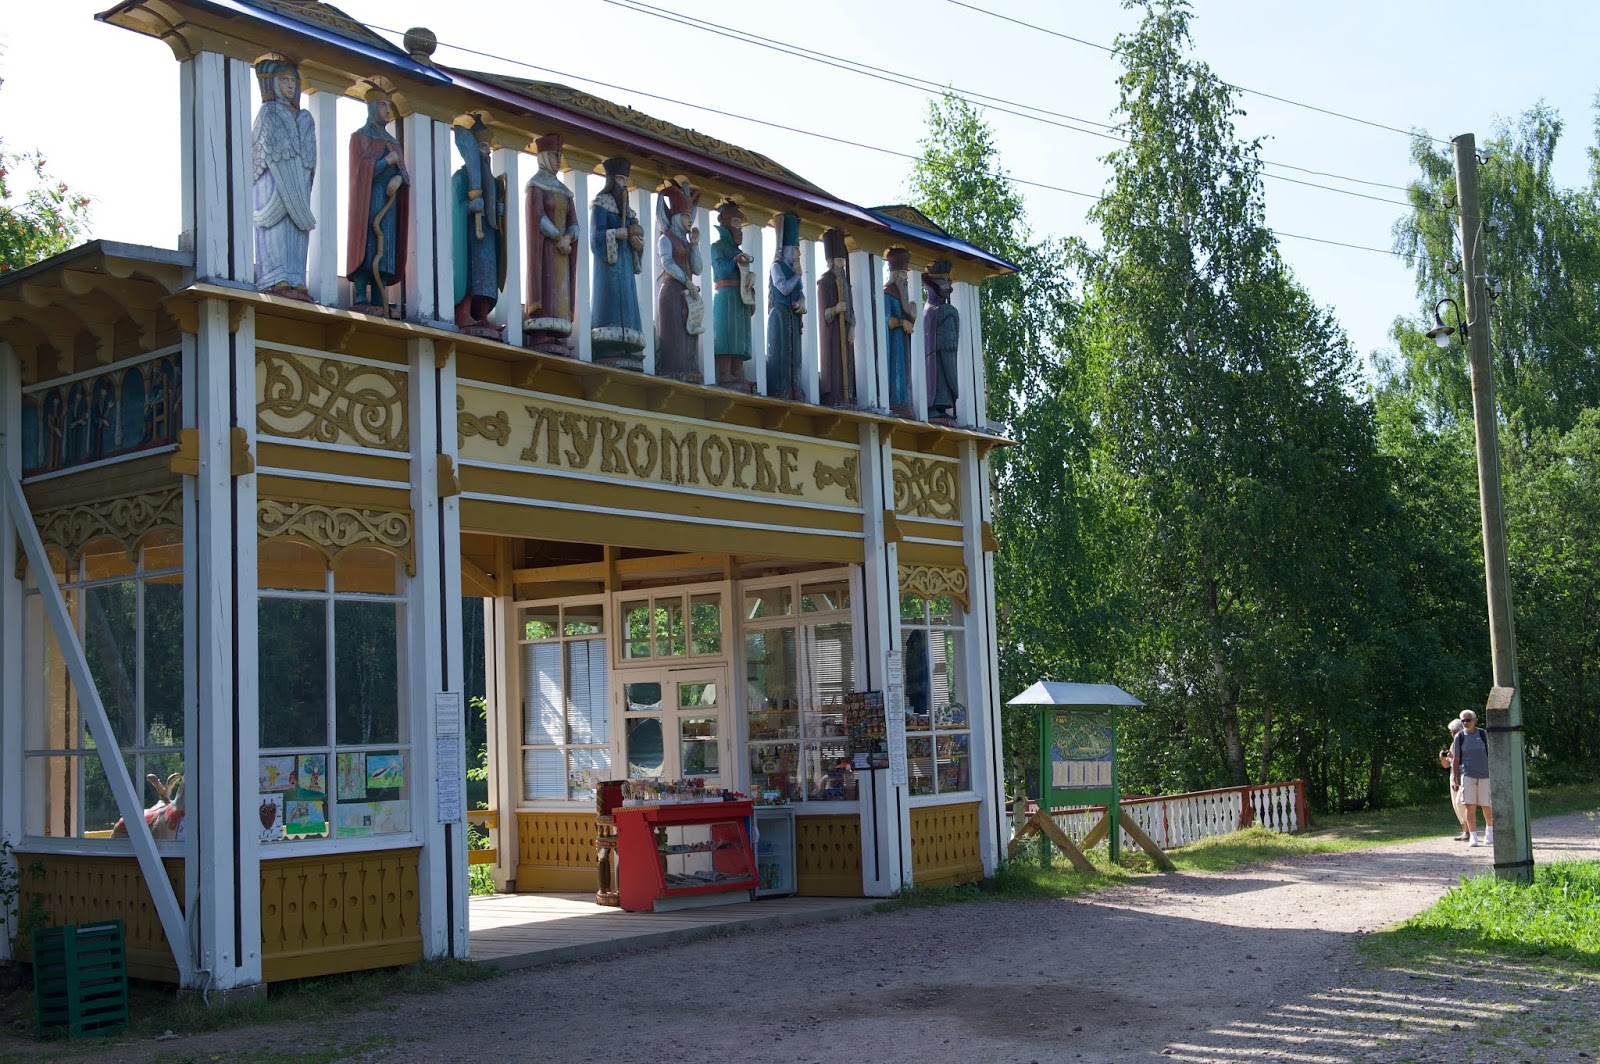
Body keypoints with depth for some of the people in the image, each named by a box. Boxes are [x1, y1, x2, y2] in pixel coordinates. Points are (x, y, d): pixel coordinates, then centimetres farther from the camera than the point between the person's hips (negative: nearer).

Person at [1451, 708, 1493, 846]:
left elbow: (1491, 754, 9)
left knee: (1487, 806, 5)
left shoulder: (1483, 735, 4)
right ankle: (1472, 836, -1)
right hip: (1467, 775, 0)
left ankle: (1489, 831, 30)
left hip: (1485, 775, 0)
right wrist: (1455, 777, -1)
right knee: (1470, 806, -7)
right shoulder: (1459, 737, 4)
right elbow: (1456, 759, 6)